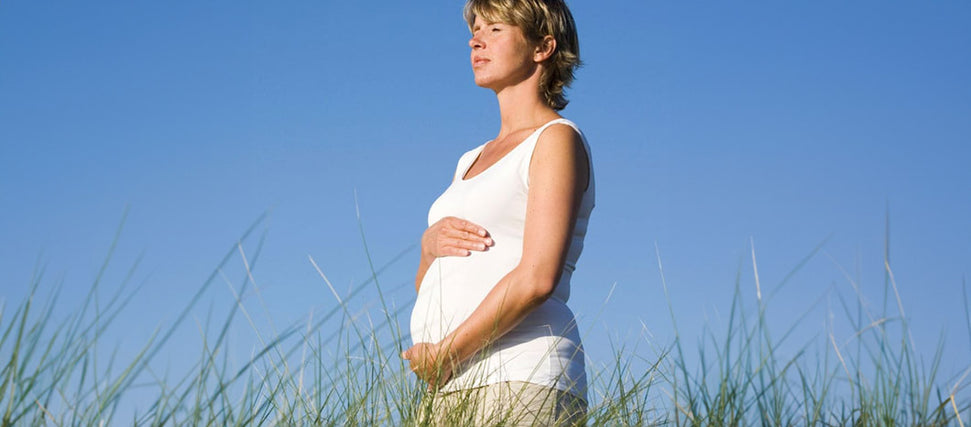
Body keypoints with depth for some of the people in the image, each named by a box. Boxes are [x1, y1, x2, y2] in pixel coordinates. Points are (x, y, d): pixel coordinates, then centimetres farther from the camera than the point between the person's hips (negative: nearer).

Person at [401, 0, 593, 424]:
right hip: (452, 388, 7)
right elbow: (427, 285, 23)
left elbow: (537, 278, -13)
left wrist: (445, 352, -11)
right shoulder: (471, 161, 24)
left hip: (518, 378, -7)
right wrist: (431, 241, 1)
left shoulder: (556, 139, 0)